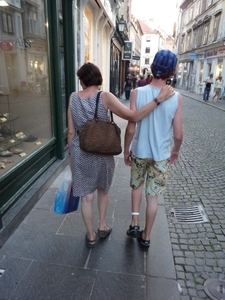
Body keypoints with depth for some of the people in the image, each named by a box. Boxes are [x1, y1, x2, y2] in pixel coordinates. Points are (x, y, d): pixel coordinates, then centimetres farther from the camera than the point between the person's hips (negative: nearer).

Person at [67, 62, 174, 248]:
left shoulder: (74, 98, -5)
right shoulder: (105, 97, -14)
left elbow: (71, 132, -2)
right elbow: (133, 117, -21)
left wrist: (71, 154, 11)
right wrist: (159, 99, -19)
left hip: (80, 153, 2)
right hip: (103, 153, -1)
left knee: (86, 197, 14)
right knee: (103, 190, 26)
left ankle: (91, 236, 32)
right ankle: (103, 226, 37)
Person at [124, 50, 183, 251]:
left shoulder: (137, 93, -13)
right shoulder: (176, 98, -10)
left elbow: (131, 129, -12)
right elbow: (178, 134, -7)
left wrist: (126, 150, 3)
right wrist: (176, 150, 13)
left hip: (139, 152, 0)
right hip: (161, 155, 0)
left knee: (137, 186, 27)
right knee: (153, 196, 14)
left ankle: (134, 225, 27)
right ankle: (145, 238, 29)